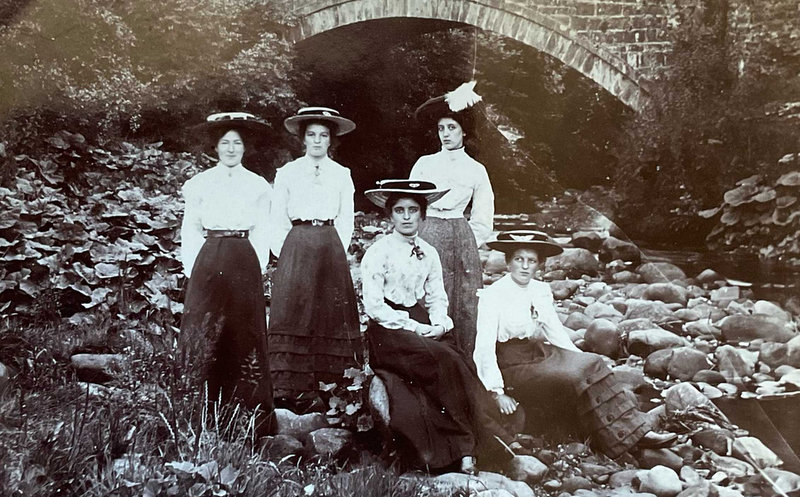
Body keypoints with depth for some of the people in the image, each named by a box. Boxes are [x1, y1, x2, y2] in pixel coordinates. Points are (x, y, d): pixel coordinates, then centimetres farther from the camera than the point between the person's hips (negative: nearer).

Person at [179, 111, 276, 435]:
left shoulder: (258, 186, 9)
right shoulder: (200, 183, 7)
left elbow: (262, 233, 10)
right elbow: (190, 230, 8)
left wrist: (257, 269, 1)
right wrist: (193, 269, 0)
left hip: (245, 265, 0)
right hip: (208, 263, 0)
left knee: (245, 335, 1)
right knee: (203, 334, -3)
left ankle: (255, 416, 7)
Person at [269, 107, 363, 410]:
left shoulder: (342, 175, 10)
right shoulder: (287, 172, 7)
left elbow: (346, 220, 10)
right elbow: (277, 219, 7)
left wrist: (336, 253, 0)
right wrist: (285, 254, -1)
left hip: (330, 248, 2)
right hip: (296, 246, -1)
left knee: (328, 314, -1)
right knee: (292, 313, -7)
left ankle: (313, 387, 4)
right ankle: (289, 387, -5)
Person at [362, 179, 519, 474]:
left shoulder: (429, 253, 14)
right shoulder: (378, 252, -3)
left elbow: (437, 297, 15)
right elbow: (373, 306, -9)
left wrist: (438, 324, -7)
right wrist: (415, 327, -16)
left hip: (423, 327, 5)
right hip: (388, 331, -5)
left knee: (456, 359, -25)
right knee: (445, 360, -29)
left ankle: (461, 450, -24)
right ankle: (465, 445, -21)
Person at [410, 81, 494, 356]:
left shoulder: (476, 170, 9)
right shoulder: (424, 163, 10)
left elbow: (483, 221, 13)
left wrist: (466, 243, 3)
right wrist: (417, 239, 4)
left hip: (462, 239, 0)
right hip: (427, 236, 0)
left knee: (465, 307, -3)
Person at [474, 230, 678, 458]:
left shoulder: (541, 290, 7)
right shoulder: (493, 296, -13)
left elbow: (556, 333, 13)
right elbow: (484, 348, -16)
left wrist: (584, 362, 1)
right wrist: (497, 393, -20)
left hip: (542, 354, 6)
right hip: (514, 368, -6)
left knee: (591, 364, -19)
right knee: (573, 379, -28)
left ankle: (637, 432, -22)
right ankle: (624, 438, -20)